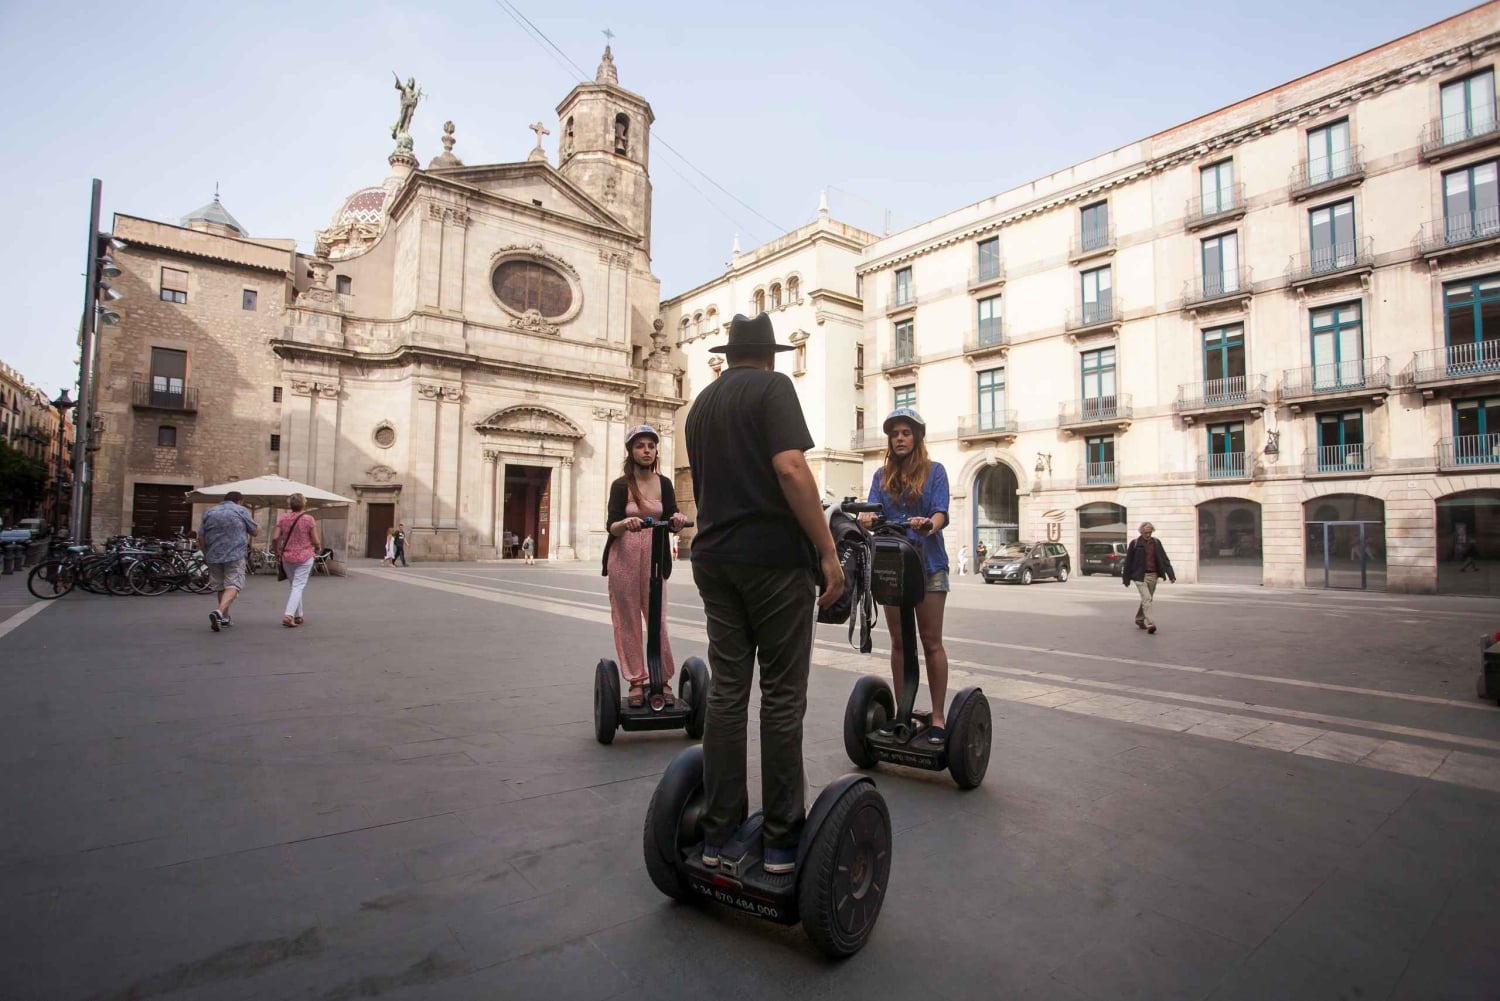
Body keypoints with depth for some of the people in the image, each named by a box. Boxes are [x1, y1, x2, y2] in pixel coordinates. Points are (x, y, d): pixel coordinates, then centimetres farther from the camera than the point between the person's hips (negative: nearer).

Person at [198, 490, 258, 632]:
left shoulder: (209, 512, 12)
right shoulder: (241, 511, 1)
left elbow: (200, 537, 9)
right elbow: (254, 531, 6)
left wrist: (206, 553, 21)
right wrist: (258, 527, 28)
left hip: (213, 556, 5)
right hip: (235, 555, -5)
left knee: (220, 586, 16)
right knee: (233, 585, -6)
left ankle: (225, 617, 25)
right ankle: (219, 612, -28)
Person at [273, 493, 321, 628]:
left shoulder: (282, 518, 1)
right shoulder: (309, 519, -9)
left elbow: (275, 538, -2)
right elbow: (315, 541, -8)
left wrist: (277, 551, 15)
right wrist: (317, 548, 14)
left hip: (287, 557, 4)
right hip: (304, 557, -4)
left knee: (295, 586, 18)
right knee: (298, 587, -1)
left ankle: (298, 616, 22)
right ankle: (288, 615, -15)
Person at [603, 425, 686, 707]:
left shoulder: (664, 484, 3)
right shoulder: (620, 485, -3)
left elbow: (672, 523, -4)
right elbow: (611, 526, -12)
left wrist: (678, 520, -28)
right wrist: (626, 523, -34)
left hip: (654, 556, 1)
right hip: (624, 556, -1)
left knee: (658, 620, -1)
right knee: (628, 621, 1)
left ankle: (664, 681, 9)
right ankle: (636, 682, 9)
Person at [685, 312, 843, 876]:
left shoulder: (701, 405, 19)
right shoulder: (772, 387, -3)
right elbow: (790, 469, -18)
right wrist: (828, 552, -15)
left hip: (714, 559, 7)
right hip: (774, 559, -6)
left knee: (726, 692, 10)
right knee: (782, 698, 2)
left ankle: (718, 833, 17)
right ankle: (782, 838, 11)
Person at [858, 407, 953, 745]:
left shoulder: (934, 471, 3)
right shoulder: (882, 475, 12)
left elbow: (941, 513, -9)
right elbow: (871, 511, 0)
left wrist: (929, 525, -33)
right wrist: (867, 519, -25)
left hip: (928, 563, -3)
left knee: (931, 642, 1)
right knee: (899, 642, 9)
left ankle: (938, 716, 7)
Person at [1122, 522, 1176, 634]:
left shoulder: (1156, 542, 6)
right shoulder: (1134, 543, -5)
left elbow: (1164, 559, 6)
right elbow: (1128, 561, -2)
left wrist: (1171, 575, -2)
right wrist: (1126, 578, -1)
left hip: (1153, 575, 5)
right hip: (1140, 576, -4)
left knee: (1146, 599, 14)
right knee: (1146, 599, -14)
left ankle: (1139, 620, 31)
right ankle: (1149, 624, -17)